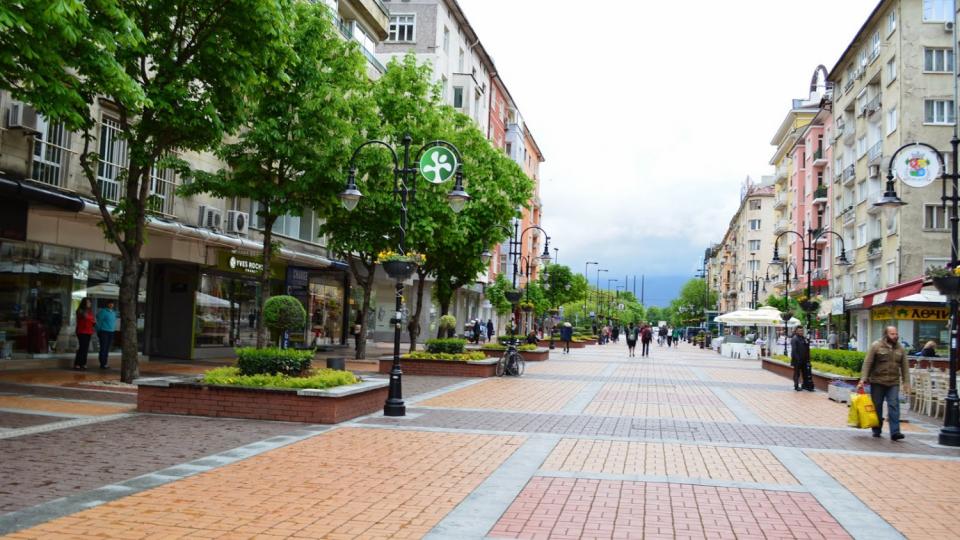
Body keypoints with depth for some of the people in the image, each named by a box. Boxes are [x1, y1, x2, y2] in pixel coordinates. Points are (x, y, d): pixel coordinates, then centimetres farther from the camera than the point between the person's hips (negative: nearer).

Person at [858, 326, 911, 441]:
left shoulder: (900, 348, 9)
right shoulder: (876, 346, -3)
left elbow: (905, 366, 11)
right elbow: (867, 363, -6)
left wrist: (906, 383, 5)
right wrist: (863, 379, -13)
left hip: (893, 383, 2)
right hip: (877, 382, -2)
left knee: (894, 406, -8)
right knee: (876, 407, 6)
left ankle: (895, 432, -10)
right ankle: (877, 431, 18)